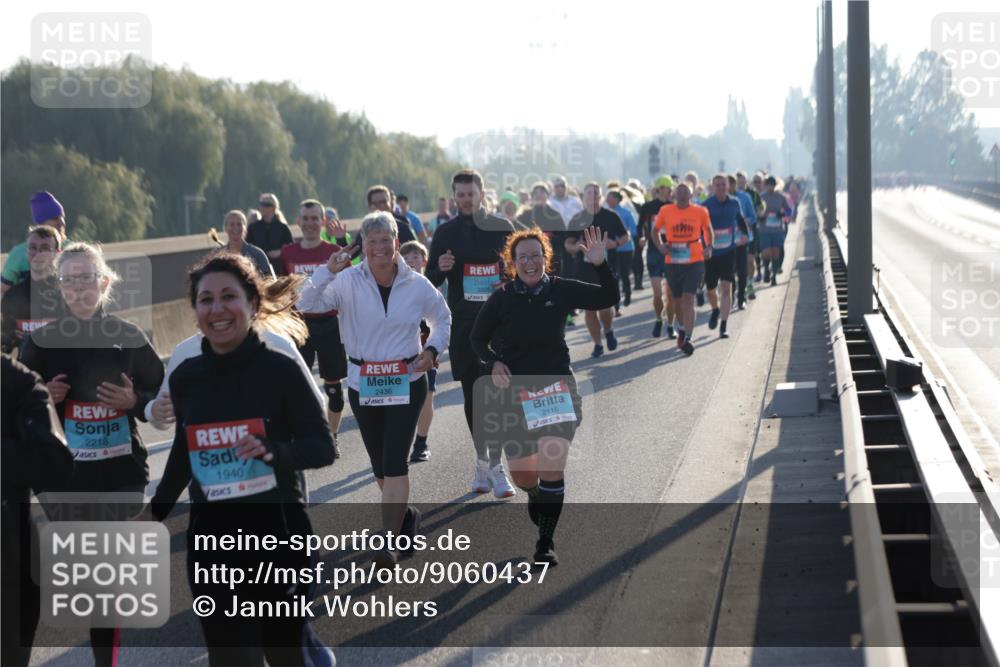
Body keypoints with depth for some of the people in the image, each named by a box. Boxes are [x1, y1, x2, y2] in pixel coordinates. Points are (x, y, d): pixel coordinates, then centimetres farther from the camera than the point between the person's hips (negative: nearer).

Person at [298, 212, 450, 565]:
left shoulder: (417, 285, -2)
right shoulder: (348, 282, -6)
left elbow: (442, 318, 15)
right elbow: (307, 305, -15)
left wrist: (432, 349, -2)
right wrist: (327, 271, -25)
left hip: (407, 382, -2)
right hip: (362, 384, 2)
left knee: (395, 462, -13)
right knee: (379, 464, 12)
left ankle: (389, 543, -12)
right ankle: (405, 515, 40)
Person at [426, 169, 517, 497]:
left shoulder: (502, 228, 3)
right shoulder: (446, 233, 5)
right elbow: (430, 281, 8)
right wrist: (440, 269, -14)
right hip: (462, 323, 2)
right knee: (471, 394, 7)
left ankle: (495, 466, -8)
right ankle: (482, 461, 19)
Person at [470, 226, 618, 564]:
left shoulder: (560, 290, -4)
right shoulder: (500, 299, -5)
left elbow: (609, 298, -4)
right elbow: (478, 339, 8)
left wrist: (600, 264, -19)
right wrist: (493, 362, -11)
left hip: (557, 390, -1)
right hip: (515, 394, 1)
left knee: (551, 470, -13)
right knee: (523, 476, 10)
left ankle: (545, 543, 1)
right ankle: (536, 495, 48)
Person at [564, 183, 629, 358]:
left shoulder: (610, 216, 1)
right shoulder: (577, 219, 5)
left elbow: (626, 237, 8)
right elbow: (567, 243, 5)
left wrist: (615, 243, -13)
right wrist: (576, 247, -18)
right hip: (584, 269, 2)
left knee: (605, 307, -8)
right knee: (590, 308, 3)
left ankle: (608, 330, 25)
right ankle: (597, 344, 15)